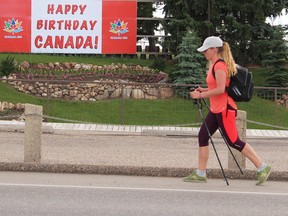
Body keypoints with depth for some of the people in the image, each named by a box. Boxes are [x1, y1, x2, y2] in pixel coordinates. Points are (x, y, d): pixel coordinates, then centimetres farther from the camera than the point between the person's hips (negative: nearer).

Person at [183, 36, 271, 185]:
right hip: (216, 109, 10)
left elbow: (221, 89, -24)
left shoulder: (219, 65, -16)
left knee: (233, 141, -6)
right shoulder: (216, 65, 14)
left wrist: (201, 95, -18)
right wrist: (204, 90, 11)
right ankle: (200, 174, 9)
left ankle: (262, 167, 3)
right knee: (203, 136, 6)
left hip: (224, 109, -10)